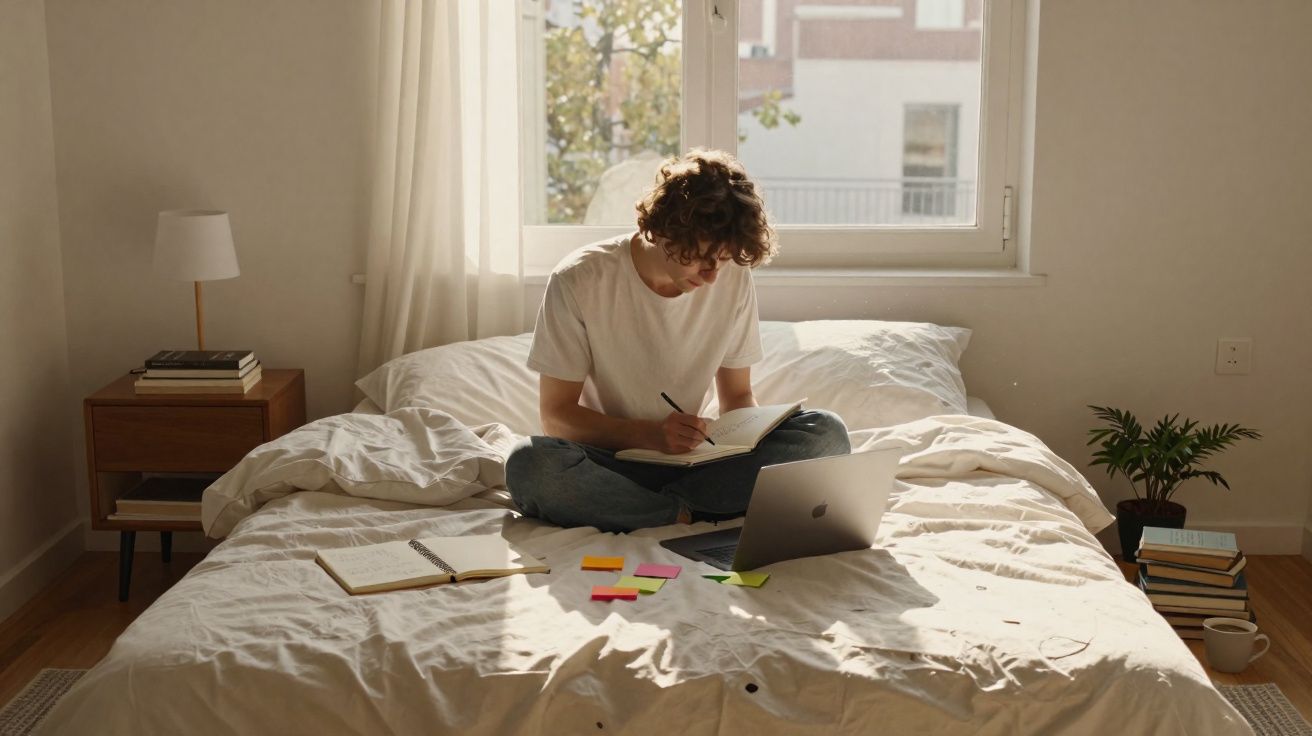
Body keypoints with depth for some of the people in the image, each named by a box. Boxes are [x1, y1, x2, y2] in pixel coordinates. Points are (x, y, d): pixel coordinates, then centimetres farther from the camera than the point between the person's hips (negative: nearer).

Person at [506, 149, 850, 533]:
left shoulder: (734, 278, -1)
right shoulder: (579, 281, -12)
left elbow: (738, 396, 9)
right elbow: (556, 415, -10)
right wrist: (650, 434, -26)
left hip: (691, 460, 3)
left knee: (827, 432, -19)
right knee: (530, 463, -37)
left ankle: (674, 503, -26)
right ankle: (687, 515, -27)